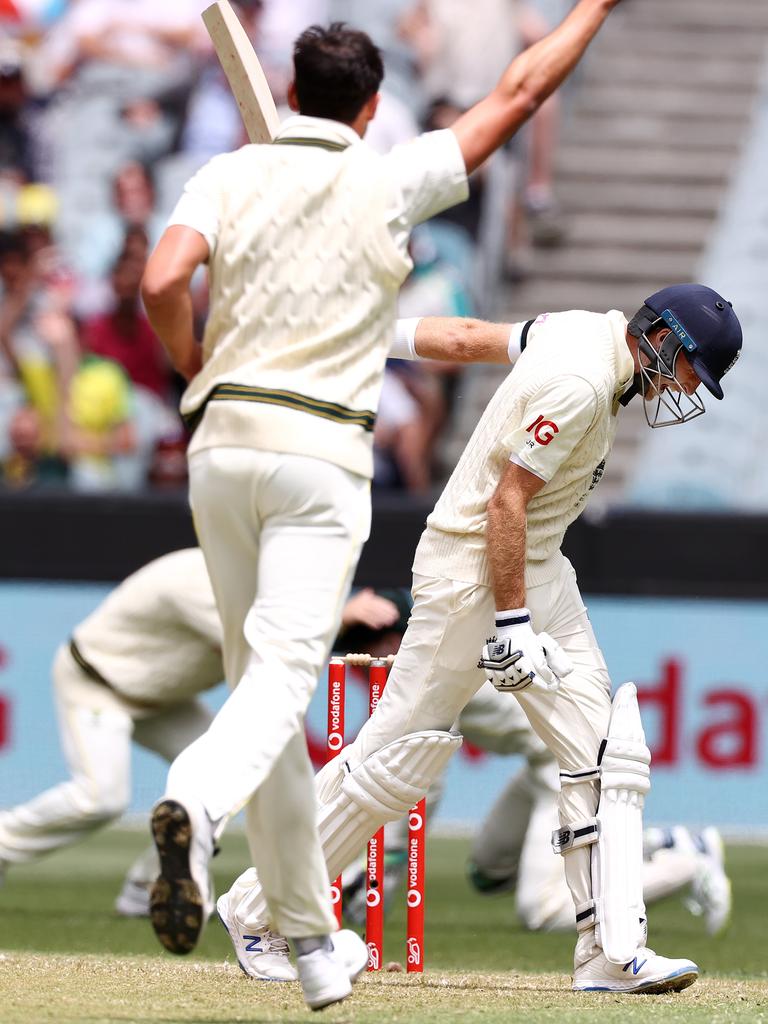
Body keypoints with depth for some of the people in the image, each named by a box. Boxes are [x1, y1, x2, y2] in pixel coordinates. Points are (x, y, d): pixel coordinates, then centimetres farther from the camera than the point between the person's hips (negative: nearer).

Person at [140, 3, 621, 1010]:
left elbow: (163, 284, -12)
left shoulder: (231, 174, 3)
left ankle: (314, 943, 15)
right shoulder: (389, 182, -1)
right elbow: (518, 93, 8)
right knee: (281, 676, -11)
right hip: (320, 453, -3)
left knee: (260, 677, 11)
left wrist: (196, 368, 8)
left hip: (223, 439, 3)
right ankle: (196, 804, -44)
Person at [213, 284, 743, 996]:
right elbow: (507, 501, -24)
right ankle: (257, 907, 10)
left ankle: (611, 951, -8)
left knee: (600, 751, -2)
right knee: (395, 757, -4)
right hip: (472, 570, -10)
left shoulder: (581, 329, 7)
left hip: (539, 572, 10)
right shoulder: (580, 383, -23)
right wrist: (512, 624, -24)